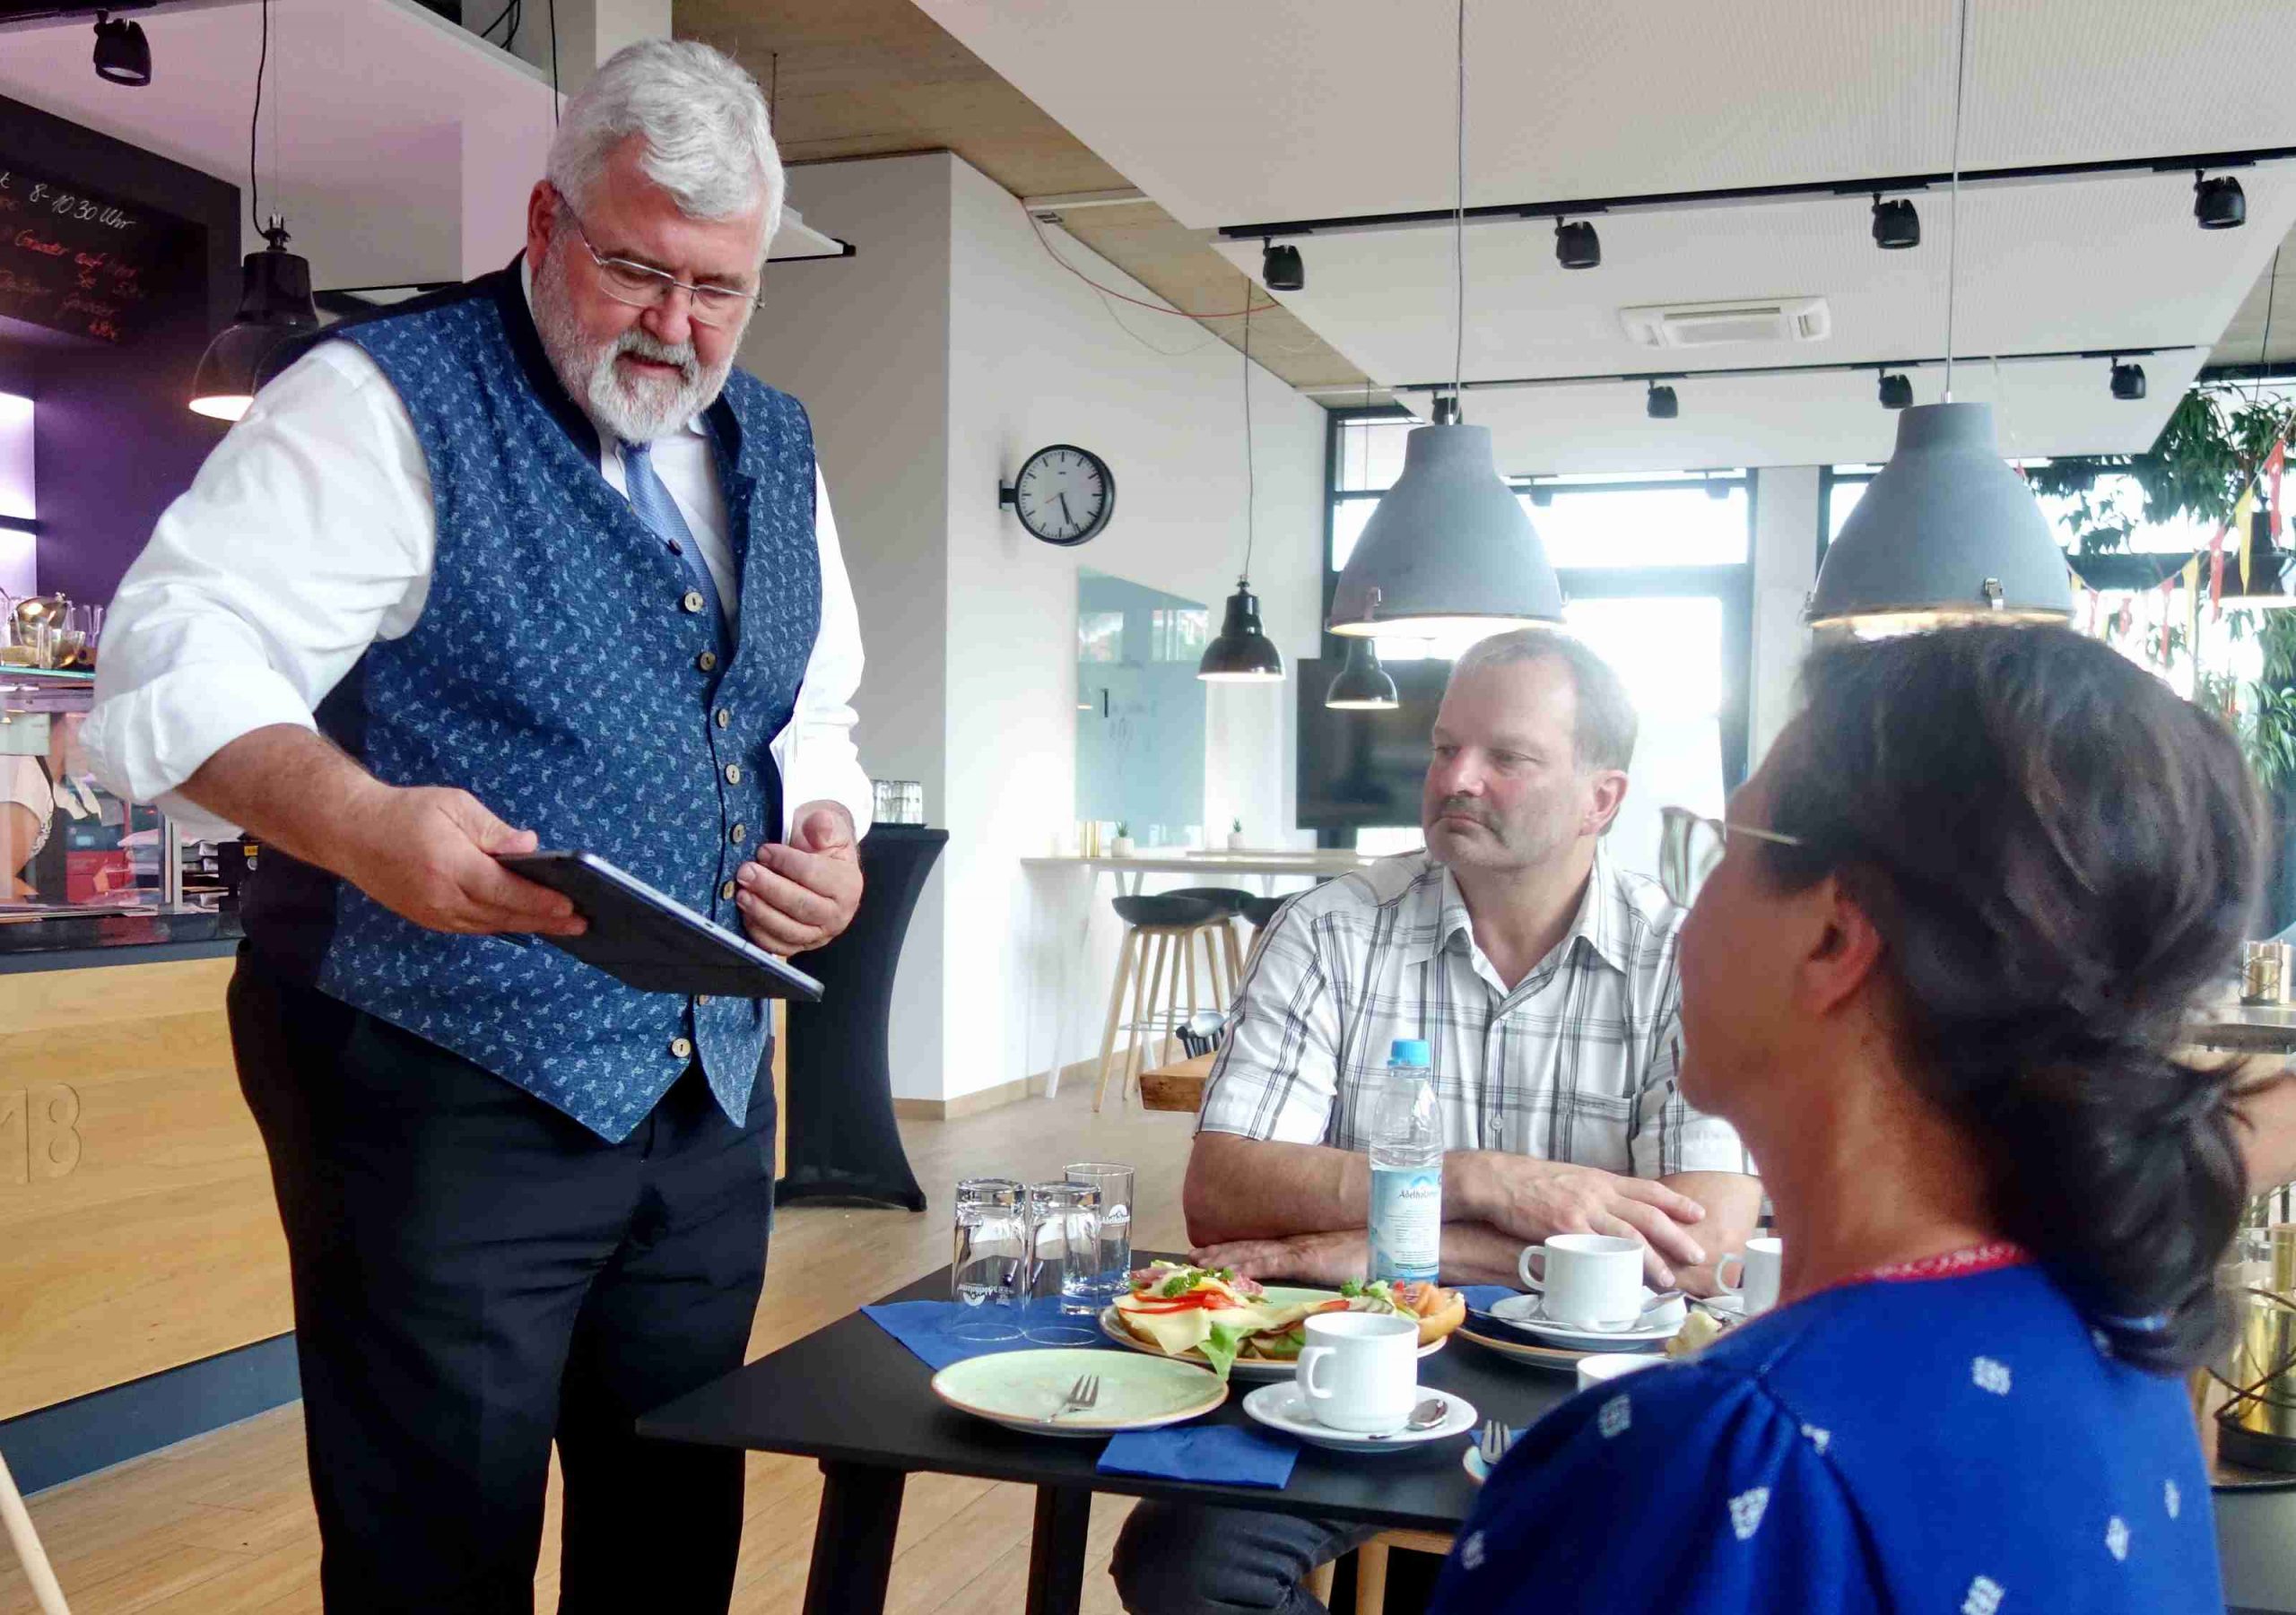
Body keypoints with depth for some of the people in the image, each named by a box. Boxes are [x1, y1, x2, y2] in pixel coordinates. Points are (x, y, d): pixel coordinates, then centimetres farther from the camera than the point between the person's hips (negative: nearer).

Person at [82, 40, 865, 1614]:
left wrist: (827, 831, 0)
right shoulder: (387, 402, -9)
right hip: (445, 1096, -6)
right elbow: (181, 661, -18)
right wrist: (359, 822, -37)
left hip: (709, 1087, 7)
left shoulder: (774, 449, 12)